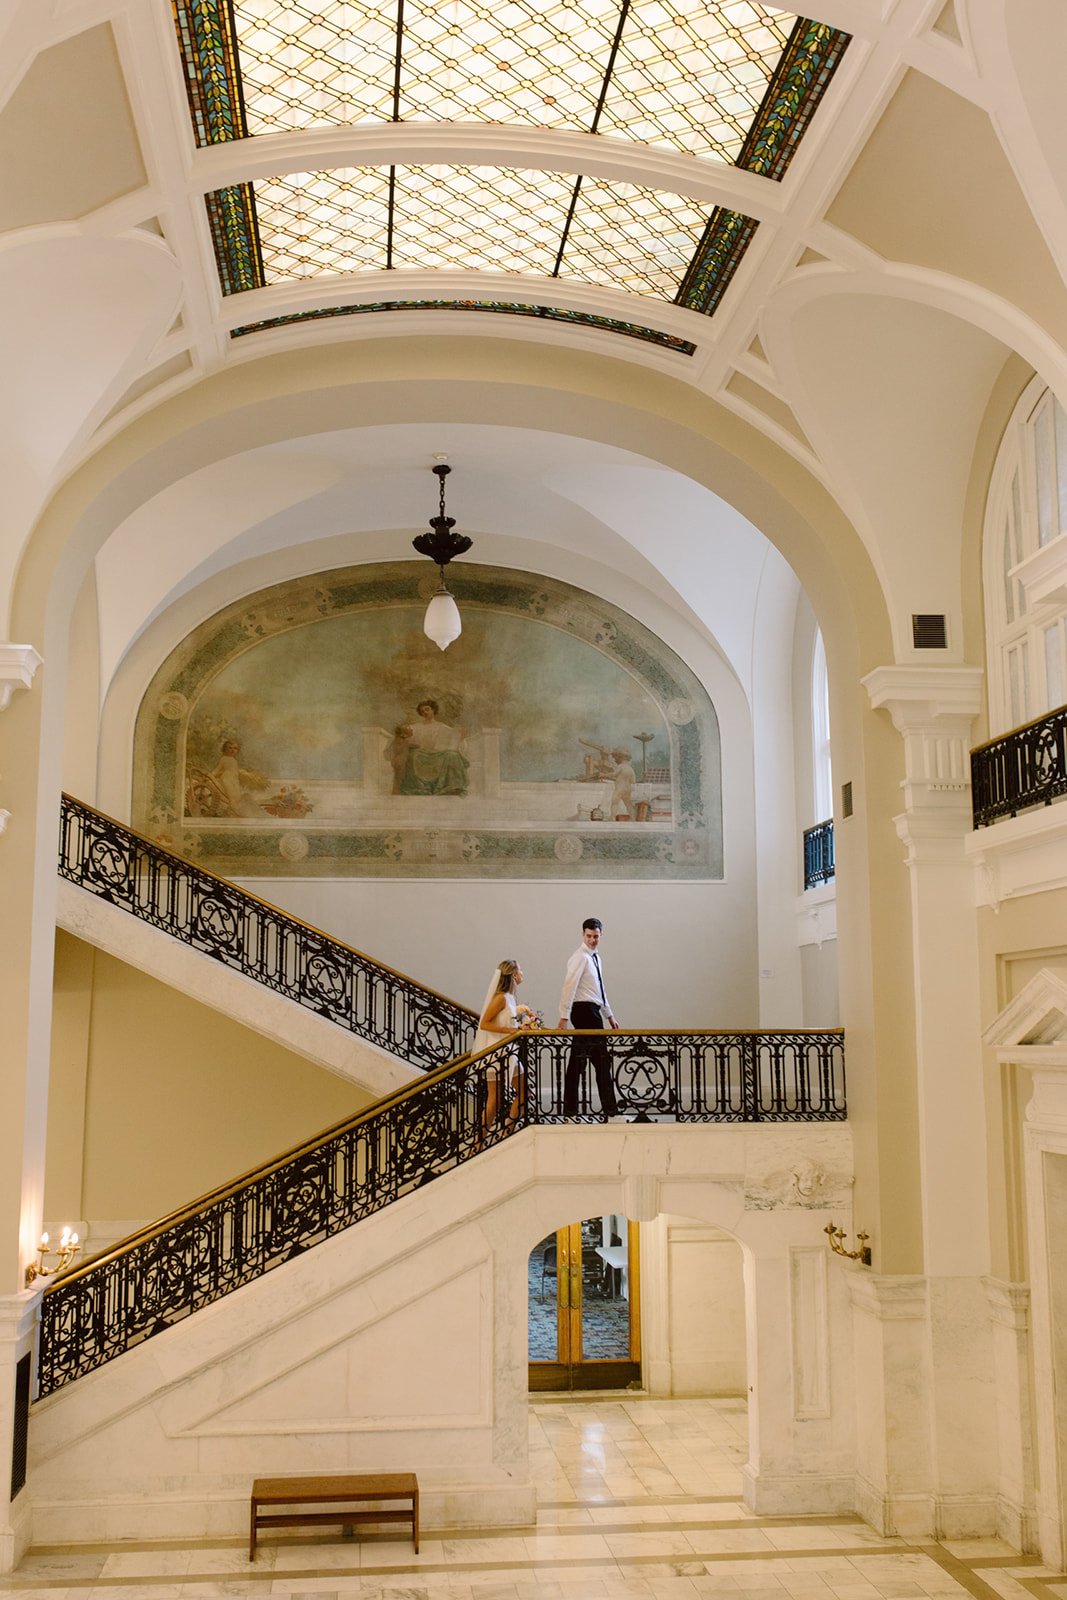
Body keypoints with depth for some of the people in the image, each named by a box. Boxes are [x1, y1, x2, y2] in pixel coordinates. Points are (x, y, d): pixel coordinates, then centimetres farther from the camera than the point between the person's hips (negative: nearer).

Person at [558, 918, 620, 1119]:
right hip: (585, 1011, -9)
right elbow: (569, 987, -19)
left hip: (590, 1012, 9)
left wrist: (609, 1015, 25)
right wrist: (564, 1016, -25)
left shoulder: (594, 957, 19)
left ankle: (570, 1108, 12)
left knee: (577, 1061, 9)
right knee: (601, 1060, -5)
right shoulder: (580, 957, -11)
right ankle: (609, 1108, 0)